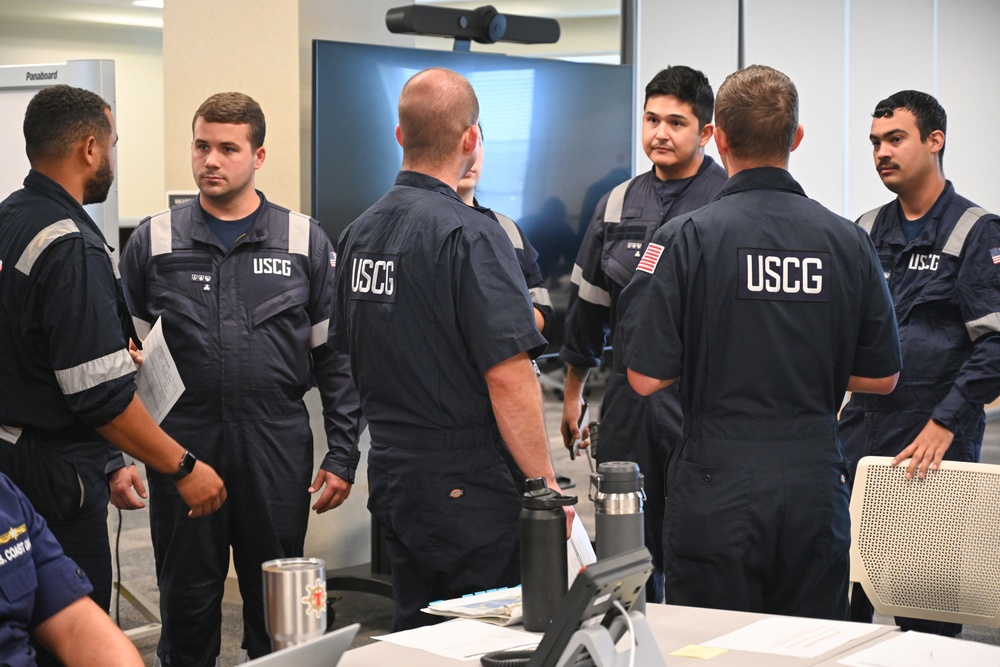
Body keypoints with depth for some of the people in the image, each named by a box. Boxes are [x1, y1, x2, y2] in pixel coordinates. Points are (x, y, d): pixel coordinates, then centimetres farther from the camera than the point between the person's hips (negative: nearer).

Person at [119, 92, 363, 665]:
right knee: (187, 608, 8)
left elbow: (335, 357, 5)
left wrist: (342, 456, -1)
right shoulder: (153, 243, 5)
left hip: (278, 452, 0)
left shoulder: (306, 242, 4)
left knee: (278, 615, 8)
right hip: (181, 449, 0)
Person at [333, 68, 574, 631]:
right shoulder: (470, 235, -16)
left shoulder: (360, 232, 10)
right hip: (466, 481, -8)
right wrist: (547, 486, -15)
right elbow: (507, 375, -21)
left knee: (416, 635, 14)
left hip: (391, 473, 8)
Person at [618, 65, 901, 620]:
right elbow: (881, 377, 7)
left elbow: (646, 377, -10)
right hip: (816, 488, 3)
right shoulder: (849, 242, 1)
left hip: (716, 494, -3)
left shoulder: (686, 238, -9)